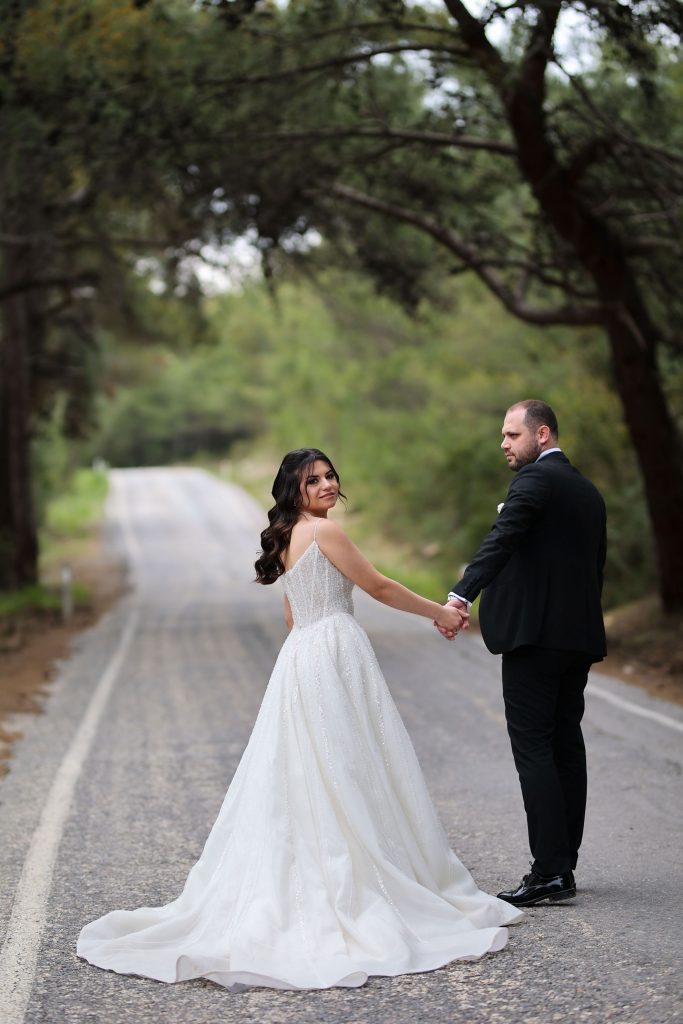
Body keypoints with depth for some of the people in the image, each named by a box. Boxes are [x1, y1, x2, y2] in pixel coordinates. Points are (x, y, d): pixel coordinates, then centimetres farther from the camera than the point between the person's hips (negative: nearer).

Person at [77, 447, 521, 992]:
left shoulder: (287, 537, 17)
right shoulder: (324, 530, -9)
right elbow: (379, 586, -5)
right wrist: (440, 612, 6)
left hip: (299, 658, 9)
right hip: (336, 655, -9)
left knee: (301, 781, 7)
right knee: (348, 777, -5)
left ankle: (299, 892, 7)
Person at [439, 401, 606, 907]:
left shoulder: (536, 478, -8)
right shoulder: (589, 491, 20)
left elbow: (501, 540, -24)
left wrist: (463, 595, -34)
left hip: (534, 634, -9)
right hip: (580, 637, 9)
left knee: (534, 749, -9)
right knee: (567, 746, 11)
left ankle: (549, 873, -12)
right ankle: (563, 865, 16)